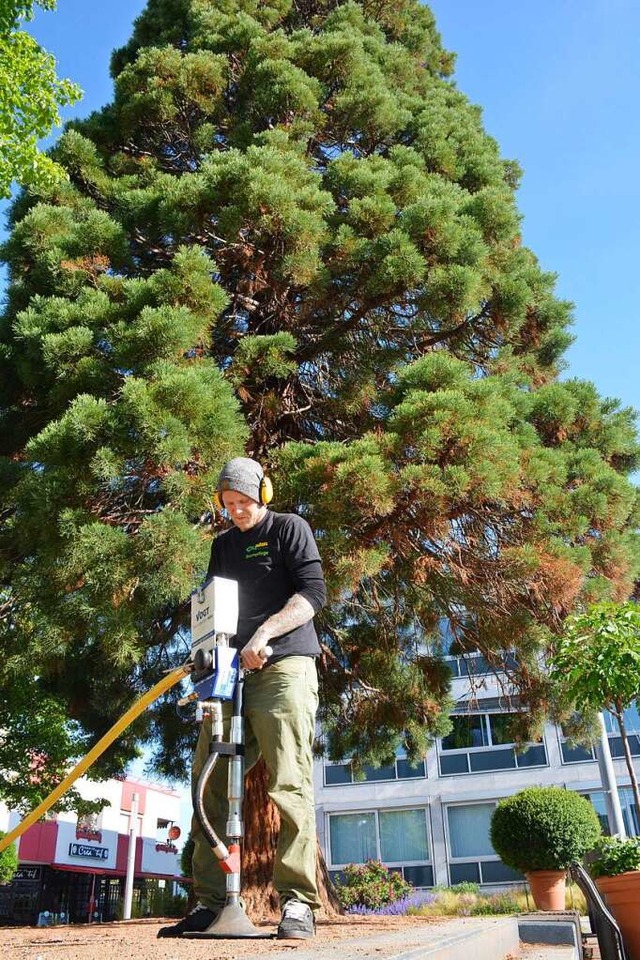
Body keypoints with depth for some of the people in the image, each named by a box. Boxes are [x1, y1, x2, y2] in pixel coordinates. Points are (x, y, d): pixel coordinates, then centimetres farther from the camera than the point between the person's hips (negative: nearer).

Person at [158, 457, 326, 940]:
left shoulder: (290, 528, 6)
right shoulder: (223, 545, 23)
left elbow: (313, 591, -6)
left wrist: (264, 632, -17)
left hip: (284, 666, -6)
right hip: (232, 670, 6)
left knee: (289, 783, -11)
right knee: (210, 784, 1)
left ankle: (298, 903, -7)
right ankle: (209, 903, 7)